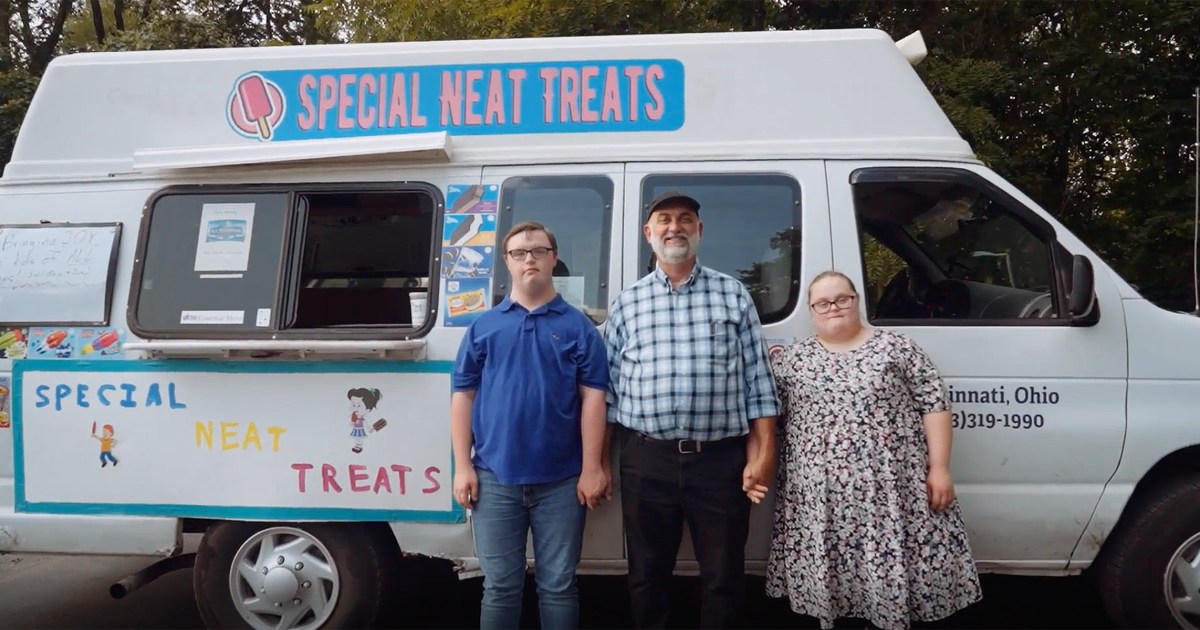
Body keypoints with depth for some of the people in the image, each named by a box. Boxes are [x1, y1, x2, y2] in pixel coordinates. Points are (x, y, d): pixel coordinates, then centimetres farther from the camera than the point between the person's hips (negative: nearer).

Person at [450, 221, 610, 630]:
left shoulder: (578, 327, 4)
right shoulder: (483, 327, 8)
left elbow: (593, 399, -1)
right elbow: (463, 397, 6)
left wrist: (591, 469, -7)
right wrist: (463, 466, -1)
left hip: (561, 480, -1)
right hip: (496, 478, 1)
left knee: (558, 586, 10)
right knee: (500, 588, 9)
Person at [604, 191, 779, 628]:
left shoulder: (733, 294, 6)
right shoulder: (626, 303, 8)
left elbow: (757, 379, 4)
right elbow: (608, 387, 9)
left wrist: (762, 454, -3)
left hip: (721, 460, -1)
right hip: (646, 461, 1)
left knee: (724, 578, 8)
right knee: (647, 576, 12)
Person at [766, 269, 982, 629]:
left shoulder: (895, 347, 3)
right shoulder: (791, 359, 8)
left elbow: (934, 404, 1)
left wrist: (939, 468, -4)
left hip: (893, 490, -1)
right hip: (820, 497, 2)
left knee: (895, 569, 0)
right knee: (827, 577, 5)